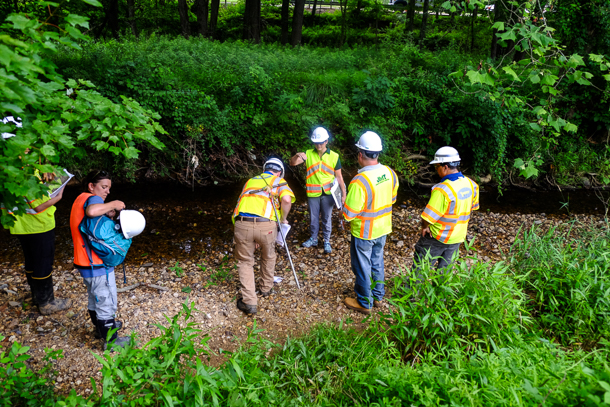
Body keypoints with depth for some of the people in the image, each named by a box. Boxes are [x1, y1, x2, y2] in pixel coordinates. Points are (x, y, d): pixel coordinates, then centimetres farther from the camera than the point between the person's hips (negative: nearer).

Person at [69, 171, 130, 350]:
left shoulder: (81, 199, 13)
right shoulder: (92, 198, -18)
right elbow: (92, 211, -43)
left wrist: (109, 212, -3)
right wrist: (112, 205, -28)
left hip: (86, 263, 10)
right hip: (97, 266, -10)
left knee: (95, 298, 27)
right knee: (106, 303, 4)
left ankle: (102, 327, 46)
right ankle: (111, 341, 17)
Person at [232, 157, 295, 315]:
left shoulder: (251, 181, 29)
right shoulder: (279, 182, 16)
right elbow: (286, 200, -7)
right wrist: (283, 219, 11)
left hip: (242, 224, 2)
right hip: (266, 225, -2)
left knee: (245, 261, 18)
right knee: (268, 257, 27)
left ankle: (249, 302, 13)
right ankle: (267, 288, 45)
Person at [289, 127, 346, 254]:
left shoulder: (334, 156, -4)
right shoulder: (308, 154, -3)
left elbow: (339, 176, 1)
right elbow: (292, 163, -12)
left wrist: (343, 193, 1)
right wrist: (297, 156, -34)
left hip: (328, 193, -1)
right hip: (312, 193, 1)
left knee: (327, 218, 9)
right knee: (313, 217, 15)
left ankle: (327, 241, 24)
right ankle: (313, 238, 34)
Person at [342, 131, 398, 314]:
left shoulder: (360, 181, -32)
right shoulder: (390, 173, -9)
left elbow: (348, 214, -25)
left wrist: (344, 208, -4)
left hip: (364, 232, -7)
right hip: (383, 228, 7)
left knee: (362, 267, 12)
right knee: (377, 262, 25)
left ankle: (364, 303, 28)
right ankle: (378, 295, 42)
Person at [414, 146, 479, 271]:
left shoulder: (442, 190, -28)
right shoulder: (471, 184, -3)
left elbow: (429, 216, -24)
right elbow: (472, 207, 12)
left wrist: (424, 227, -5)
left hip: (438, 237, -7)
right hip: (458, 237, 7)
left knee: (420, 266, 10)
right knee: (445, 268, 21)